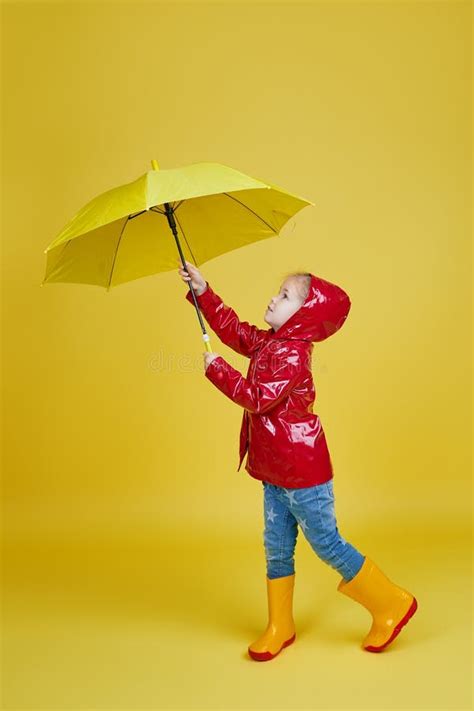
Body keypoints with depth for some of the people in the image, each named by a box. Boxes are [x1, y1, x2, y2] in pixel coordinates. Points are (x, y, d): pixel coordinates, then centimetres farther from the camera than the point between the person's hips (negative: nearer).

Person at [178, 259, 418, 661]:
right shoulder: (269, 343, 7)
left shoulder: (291, 353, -21)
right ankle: (280, 628, 28)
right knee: (277, 549, 14)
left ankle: (391, 603, 22)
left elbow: (258, 398, -28)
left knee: (326, 543, 3)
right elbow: (234, 330, 18)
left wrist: (216, 368, -20)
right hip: (275, 471, 9)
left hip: (302, 470, -9)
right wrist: (203, 292, 12)